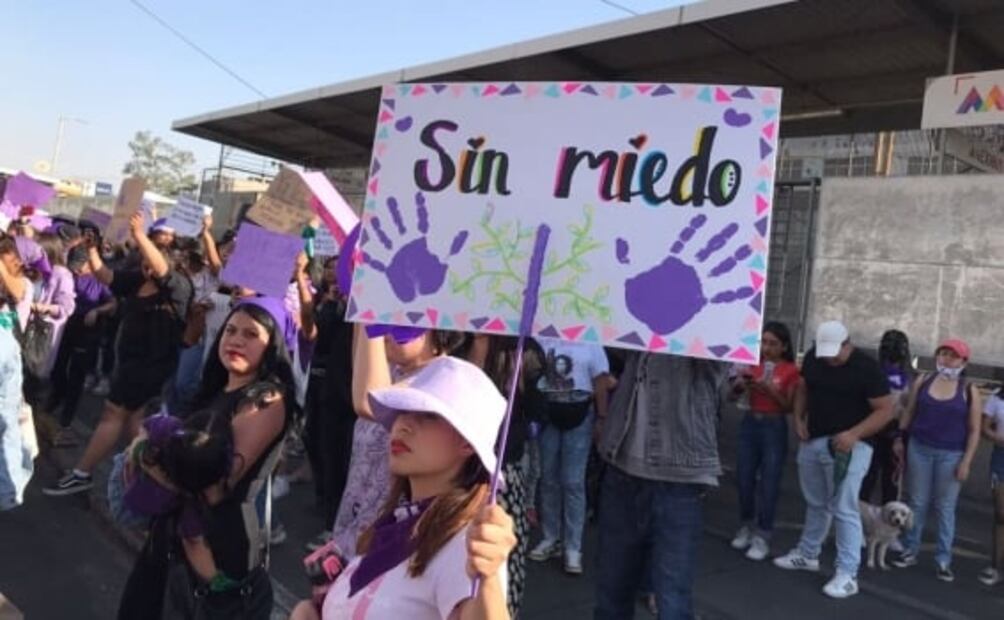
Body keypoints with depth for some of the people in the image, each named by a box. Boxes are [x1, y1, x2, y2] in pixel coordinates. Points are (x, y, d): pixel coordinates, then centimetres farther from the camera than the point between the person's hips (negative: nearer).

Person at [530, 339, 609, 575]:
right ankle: (551, 538, 24)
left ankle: (573, 547, 7)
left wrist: (602, 420, -5)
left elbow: (600, 385, -1)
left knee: (573, 482, -2)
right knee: (548, 479, 11)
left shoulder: (590, 344, -3)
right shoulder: (541, 339, 1)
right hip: (546, 414, 3)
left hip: (578, 416, -2)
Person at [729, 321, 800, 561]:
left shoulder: (791, 371, -5)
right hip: (749, 424, 4)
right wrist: (739, 385, -14)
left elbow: (790, 407, -7)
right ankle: (747, 526, 25)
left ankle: (762, 536, 8)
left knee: (769, 484, -2)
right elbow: (732, 396, 7)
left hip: (774, 428, -4)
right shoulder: (753, 364, 5)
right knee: (744, 479, 8)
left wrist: (771, 391, -21)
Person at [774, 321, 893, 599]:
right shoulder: (812, 357, 2)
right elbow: (803, 388, 16)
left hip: (848, 447, -6)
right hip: (812, 441, 6)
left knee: (844, 509, -6)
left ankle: (847, 575, 1)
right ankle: (807, 554, 33)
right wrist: (798, 419, 1)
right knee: (816, 504, 19)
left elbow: (885, 410, -13)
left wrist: (854, 434, -24)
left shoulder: (867, 368, -14)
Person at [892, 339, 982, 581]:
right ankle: (910, 550, 22)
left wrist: (966, 461, -8)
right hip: (919, 449, 2)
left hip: (951, 455, -2)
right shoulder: (923, 381, 1)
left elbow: (974, 430, -4)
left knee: (945, 508, 5)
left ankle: (943, 560, 15)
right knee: (917, 503, 11)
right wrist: (900, 439, 7)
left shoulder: (969, 391, -5)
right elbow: (909, 412, 9)